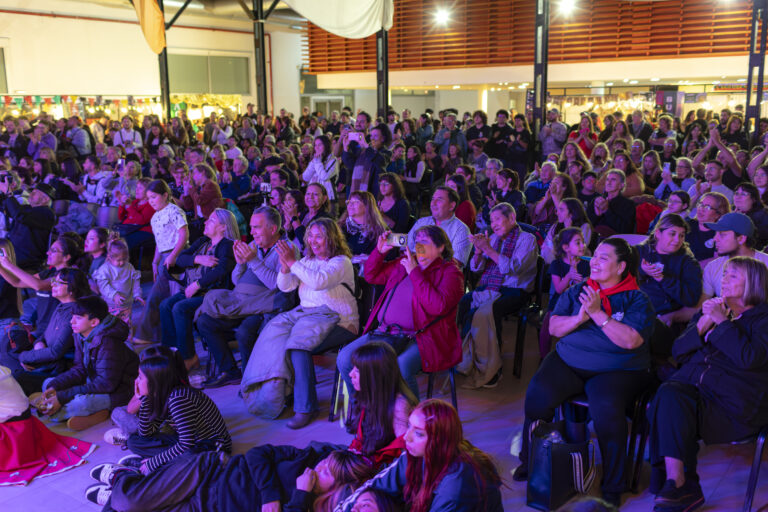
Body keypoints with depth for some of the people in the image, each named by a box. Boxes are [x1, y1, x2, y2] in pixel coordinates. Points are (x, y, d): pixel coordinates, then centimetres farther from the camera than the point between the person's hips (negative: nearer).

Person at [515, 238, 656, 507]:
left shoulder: (636, 299, 1)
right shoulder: (577, 291, 14)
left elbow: (631, 340, -14)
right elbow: (554, 327, 7)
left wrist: (598, 314, -17)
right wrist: (580, 317, -10)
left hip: (617, 370, -3)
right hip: (568, 362, 3)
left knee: (606, 408, -34)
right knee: (537, 394, -24)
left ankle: (613, 487, -12)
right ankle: (530, 462, 1)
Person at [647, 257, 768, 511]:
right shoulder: (711, 309, 25)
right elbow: (679, 351, 16)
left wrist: (722, 322, -9)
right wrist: (703, 324, 1)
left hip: (733, 398, -5)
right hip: (692, 382, 5)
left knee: (672, 404, -31)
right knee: (668, 393, -30)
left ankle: (677, 484, -23)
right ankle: (678, 483, -29)